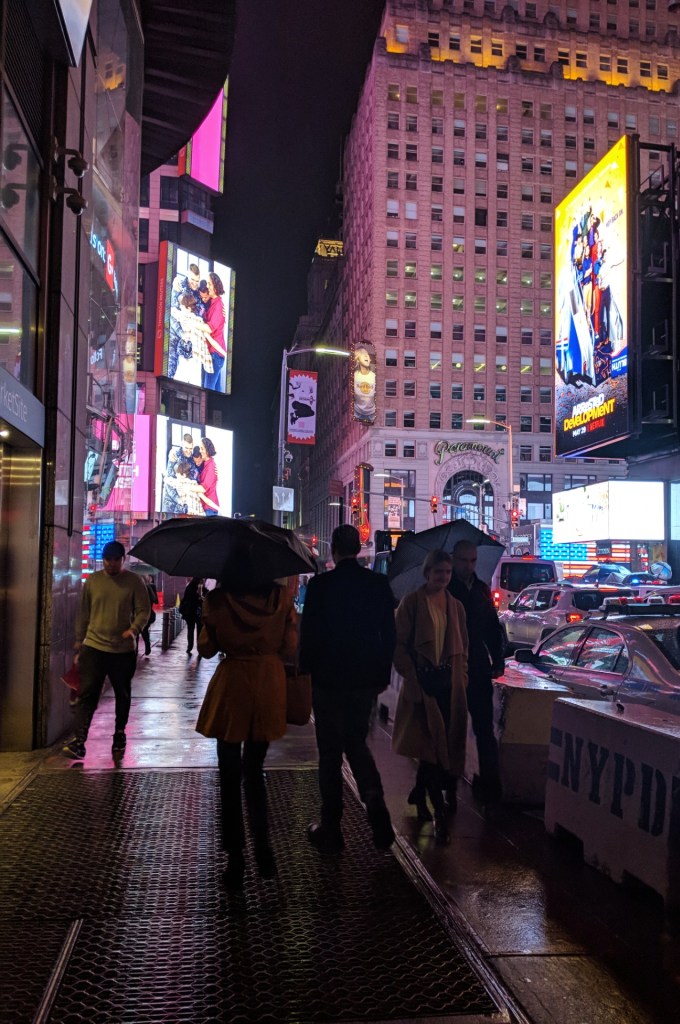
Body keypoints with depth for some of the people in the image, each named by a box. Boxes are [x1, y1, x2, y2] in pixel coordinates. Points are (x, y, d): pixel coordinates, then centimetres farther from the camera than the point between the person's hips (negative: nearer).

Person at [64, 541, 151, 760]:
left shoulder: (134, 582, -2)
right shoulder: (92, 581, 5)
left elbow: (144, 610, -4)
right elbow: (83, 615, 11)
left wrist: (134, 629, -23)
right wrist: (79, 644, 12)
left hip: (123, 649, 0)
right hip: (94, 646, 1)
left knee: (123, 695, 14)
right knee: (87, 694, -8)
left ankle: (120, 734, 31)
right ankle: (79, 740, -9)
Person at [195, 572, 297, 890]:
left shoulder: (217, 599, -9)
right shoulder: (281, 596, -4)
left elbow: (206, 649, -2)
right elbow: (290, 648, -1)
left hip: (231, 686, -2)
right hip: (270, 684, 2)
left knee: (230, 777, 11)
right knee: (254, 772, 19)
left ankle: (236, 860, 15)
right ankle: (262, 846, 10)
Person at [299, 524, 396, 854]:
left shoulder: (320, 584, -12)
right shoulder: (379, 583, -2)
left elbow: (308, 633, -9)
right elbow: (389, 634, 2)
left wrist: (305, 673, 3)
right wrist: (383, 675, 12)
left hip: (328, 679, -3)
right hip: (365, 679, 3)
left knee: (330, 752, 8)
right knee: (356, 742, 21)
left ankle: (330, 830, 15)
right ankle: (374, 799, 0)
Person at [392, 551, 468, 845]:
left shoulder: (455, 606, 13)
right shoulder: (412, 602, -3)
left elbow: (462, 646, 17)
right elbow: (400, 645, -6)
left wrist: (461, 678, 7)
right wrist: (412, 678, -13)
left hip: (449, 682, 5)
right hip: (422, 680, -5)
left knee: (433, 745, 8)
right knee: (433, 744, -6)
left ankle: (420, 795, 30)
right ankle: (439, 813, 1)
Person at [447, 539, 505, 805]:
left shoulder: (482, 590, 10)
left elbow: (493, 628, 15)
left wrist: (497, 661, 7)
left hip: (478, 670, 4)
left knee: (485, 728, 3)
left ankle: (490, 781, 8)